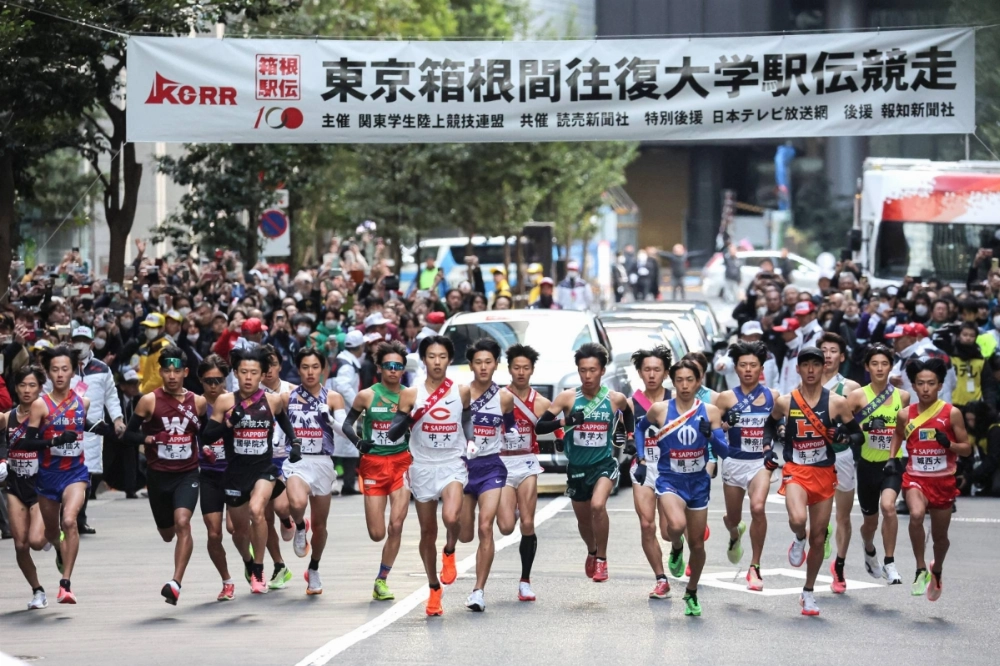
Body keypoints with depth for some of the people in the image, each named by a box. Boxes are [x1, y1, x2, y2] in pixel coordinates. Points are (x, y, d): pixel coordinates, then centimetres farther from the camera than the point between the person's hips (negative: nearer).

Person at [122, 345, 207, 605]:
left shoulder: (198, 402, 1)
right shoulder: (149, 401, -4)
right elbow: (129, 433, 0)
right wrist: (145, 439, -19)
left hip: (187, 474, -1)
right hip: (158, 475, 1)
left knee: (182, 523, -23)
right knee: (167, 534, 12)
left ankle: (176, 583, -24)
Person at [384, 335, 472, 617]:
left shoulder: (462, 392, 1)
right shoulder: (411, 394, -2)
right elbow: (393, 434, -3)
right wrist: (409, 419, -21)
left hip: (453, 464, -1)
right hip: (423, 467, 1)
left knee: (451, 517, -28)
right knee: (427, 532, 8)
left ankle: (449, 552, 4)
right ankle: (434, 589, 23)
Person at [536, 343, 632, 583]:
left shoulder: (615, 399, -6)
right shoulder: (568, 397, -10)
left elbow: (628, 411, 19)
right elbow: (540, 427, -13)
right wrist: (565, 421, -28)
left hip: (604, 464, -2)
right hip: (577, 467, 2)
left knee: (598, 505, -29)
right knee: (583, 518, 18)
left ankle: (602, 559, -14)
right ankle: (592, 552, 49)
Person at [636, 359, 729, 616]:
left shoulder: (710, 411, -3)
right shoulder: (660, 410, -6)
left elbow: (724, 452, -5)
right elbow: (640, 428, 15)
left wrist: (710, 434, -23)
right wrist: (641, 457, 5)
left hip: (698, 483, 2)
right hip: (670, 481, -2)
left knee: (697, 543, 9)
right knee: (677, 524, -32)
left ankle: (692, 593, 33)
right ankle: (676, 548, 5)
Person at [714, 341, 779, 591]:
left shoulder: (773, 396, 2)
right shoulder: (727, 398, -2)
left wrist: (777, 437, -5)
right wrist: (724, 423, -18)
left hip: (760, 461, -1)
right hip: (734, 462, 1)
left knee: (758, 507, -26)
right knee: (733, 518, 15)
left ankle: (755, 568, -17)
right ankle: (735, 534, 56)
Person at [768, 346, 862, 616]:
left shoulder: (836, 403, -2)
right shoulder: (785, 402, 0)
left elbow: (858, 436, 3)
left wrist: (844, 436, -18)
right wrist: (769, 451, 4)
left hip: (824, 474, 1)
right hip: (795, 471, -1)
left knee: (818, 538, 7)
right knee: (797, 519, -31)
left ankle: (808, 592, 24)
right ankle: (798, 540, 6)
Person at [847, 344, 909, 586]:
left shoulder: (902, 396, 2)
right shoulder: (858, 395, -5)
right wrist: (859, 429, -23)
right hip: (868, 464, 0)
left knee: (888, 506, -28)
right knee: (870, 520, 14)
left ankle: (889, 563, -18)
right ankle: (870, 552, 49)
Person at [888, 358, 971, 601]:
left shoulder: (951, 413, -8)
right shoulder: (905, 415, -2)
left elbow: (967, 449, -4)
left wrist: (948, 444, -23)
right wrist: (891, 458, 8)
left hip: (943, 481, 0)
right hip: (915, 478, 0)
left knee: (940, 536, 14)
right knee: (916, 514, -32)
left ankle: (936, 571, 46)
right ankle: (921, 570, -20)